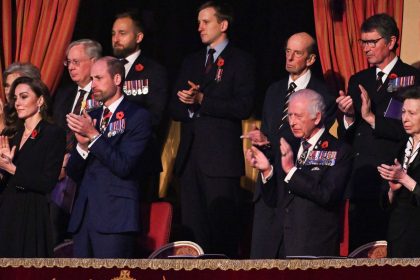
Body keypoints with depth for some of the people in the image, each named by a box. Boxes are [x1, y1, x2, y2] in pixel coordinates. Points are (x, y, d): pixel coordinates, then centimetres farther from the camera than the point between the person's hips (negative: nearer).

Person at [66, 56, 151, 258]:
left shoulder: (137, 117, -1)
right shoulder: (90, 118, 18)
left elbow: (124, 166, -12)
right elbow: (73, 173, 14)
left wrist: (94, 136, -14)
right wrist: (82, 144, -6)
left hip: (115, 216, -6)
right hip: (83, 216, 6)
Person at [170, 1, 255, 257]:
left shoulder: (240, 61, 1)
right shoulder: (191, 62, 20)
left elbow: (243, 108, -11)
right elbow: (175, 109, 16)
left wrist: (202, 100, -14)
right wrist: (188, 106, -7)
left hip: (221, 157, -6)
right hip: (190, 156, 6)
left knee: (222, 228, -7)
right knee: (193, 228, 4)